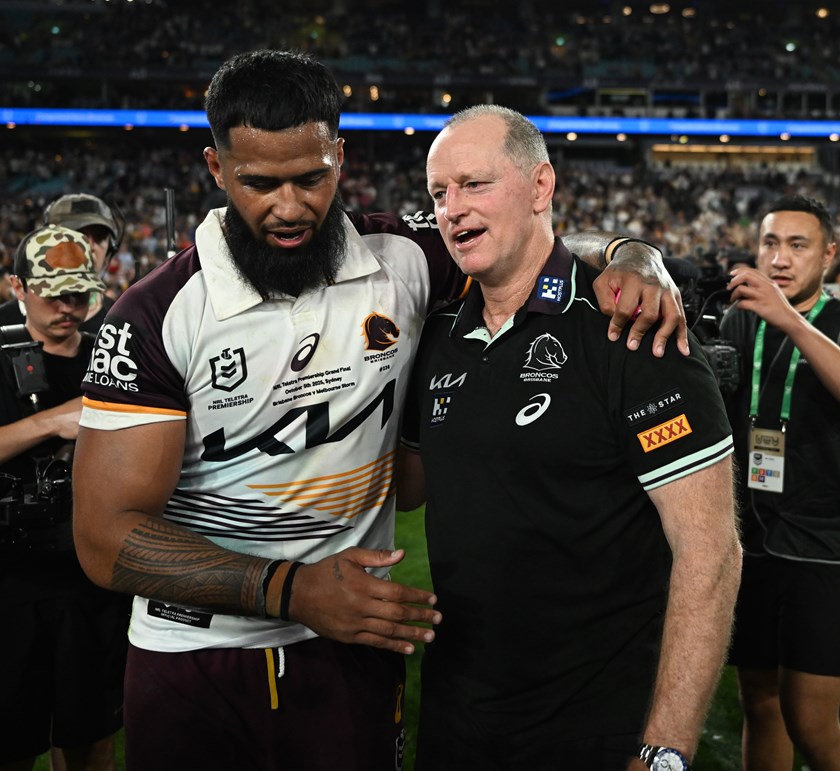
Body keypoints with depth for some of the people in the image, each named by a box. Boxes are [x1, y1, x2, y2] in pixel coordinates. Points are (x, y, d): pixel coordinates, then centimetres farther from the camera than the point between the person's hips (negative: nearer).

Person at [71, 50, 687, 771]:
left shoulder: (402, 259, -5)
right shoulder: (157, 315, -12)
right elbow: (109, 535, -15)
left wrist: (631, 261, -18)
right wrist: (291, 590, -25)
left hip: (352, 643, 2)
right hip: (192, 657, -1)